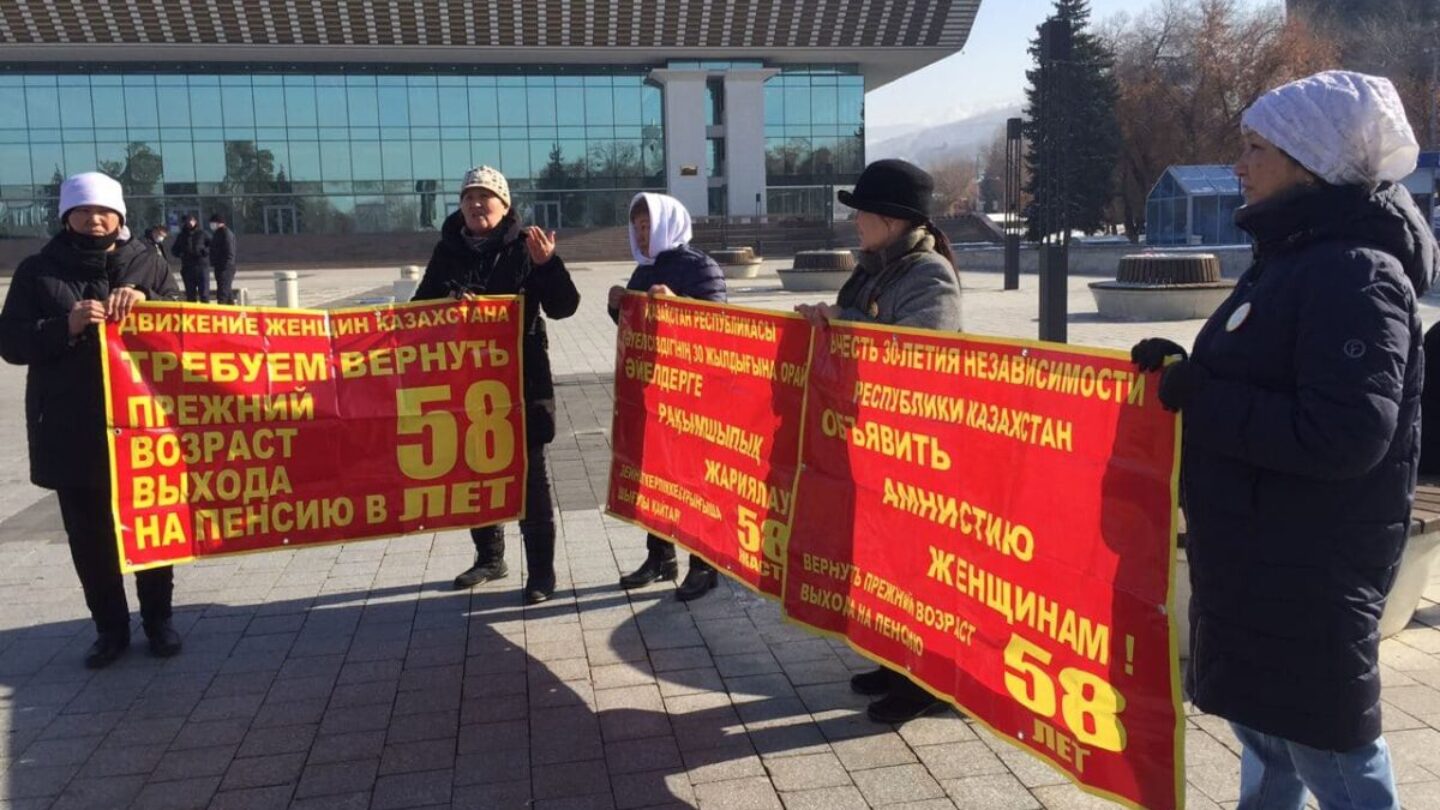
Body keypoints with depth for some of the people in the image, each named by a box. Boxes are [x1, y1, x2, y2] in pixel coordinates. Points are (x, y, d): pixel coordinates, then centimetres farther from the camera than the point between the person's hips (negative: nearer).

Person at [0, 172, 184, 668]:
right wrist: (66, 326, -17)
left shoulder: (147, 264, 5)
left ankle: (158, 620, 25)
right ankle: (110, 627, 22)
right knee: (89, 535, 8)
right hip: (72, 432, 1)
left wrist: (146, 302, -17)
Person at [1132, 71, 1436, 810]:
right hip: (1261, 555, 10)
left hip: (1311, 571, -10)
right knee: (1264, 727, 23)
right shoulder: (1295, 256, 12)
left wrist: (1198, 398, -22)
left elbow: (1344, 437, -29)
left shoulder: (1353, 271, -19)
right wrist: (1186, 372, 3)